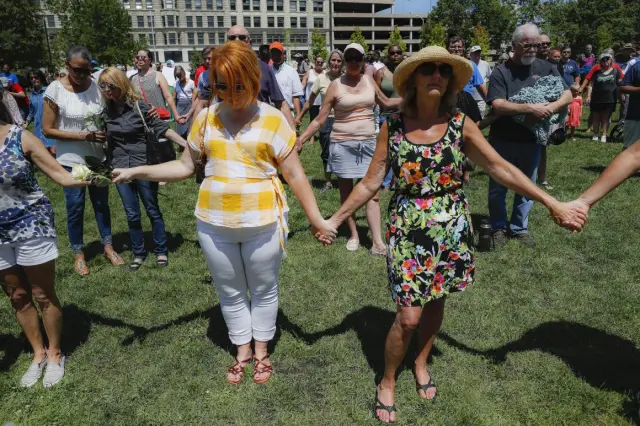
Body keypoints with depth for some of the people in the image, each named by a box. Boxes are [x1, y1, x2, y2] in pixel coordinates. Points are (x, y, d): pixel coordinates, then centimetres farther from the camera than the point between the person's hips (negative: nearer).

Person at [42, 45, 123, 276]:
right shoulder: (55, 89, -13)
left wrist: (107, 132, -12)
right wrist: (82, 136, -21)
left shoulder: (97, 85, -5)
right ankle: (78, 254, 24)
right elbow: (48, 129, -11)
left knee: (101, 203, 14)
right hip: (71, 160, -2)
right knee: (75, 207, 6)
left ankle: (108, 247, 29)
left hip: (98, 156, 3)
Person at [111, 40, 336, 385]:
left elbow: (295, 175, -7)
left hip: (262, 223, -3)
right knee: (230, 293, 17)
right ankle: (242, 352, 40)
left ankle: (261, 351, 39)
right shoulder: (206, 118, 1)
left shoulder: (273, 119, -8)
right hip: (214, 223, 3)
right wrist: (137, 172, -1)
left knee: (264, 290, 15)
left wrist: (316, 220, -8)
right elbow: (186, 166, 7)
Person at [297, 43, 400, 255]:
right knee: (347, 191, 6)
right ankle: (354, 235, 21)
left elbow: (385, 102, 25)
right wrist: (301, 139, -13)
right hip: (343, 143, -2)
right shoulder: (336, 85, -4)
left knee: (373, 192, -3)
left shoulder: (369, 80, 7)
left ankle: (378, 242, -2)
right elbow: (320, 119, -4)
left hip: (368, 142, 3)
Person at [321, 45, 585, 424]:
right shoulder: (393, 126, -6)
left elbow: (501, 168, -4)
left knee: (435, 303, 16)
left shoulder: (461, 125, -4)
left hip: (451, 229, 2)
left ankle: (421, 363, 44)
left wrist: (553, 204, -6)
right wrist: (336, 219, -2)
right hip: (408, 229, -2)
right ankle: (387, 382, 24)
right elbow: (371, 183, -2)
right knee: (409, 316, -2)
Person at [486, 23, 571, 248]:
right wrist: (530, 108, -26)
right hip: (503, 141, -3)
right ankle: (498, 228, 24)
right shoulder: (501, 72, -8)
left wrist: (549, 109, -19)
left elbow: (567, 95, 1)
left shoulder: (546, 68, 2)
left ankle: (519, 227, 28)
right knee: (498, 187, 8)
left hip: (531, 141, 3)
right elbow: (498, 106, -19)